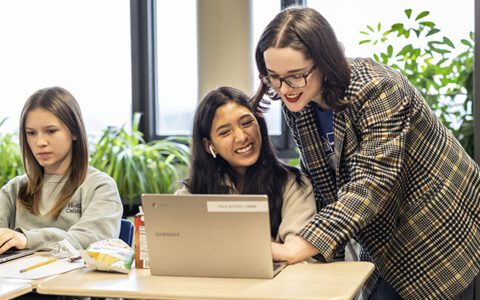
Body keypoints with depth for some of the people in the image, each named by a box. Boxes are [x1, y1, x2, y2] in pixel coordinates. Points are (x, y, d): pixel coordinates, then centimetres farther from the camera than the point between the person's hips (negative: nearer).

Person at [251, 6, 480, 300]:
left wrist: (297, 248, -43)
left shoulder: (377, 90, -26)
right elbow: (318, 181, 5)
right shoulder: (297, 104, -4)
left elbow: (372, 181, -36)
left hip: (445, 237, -6)